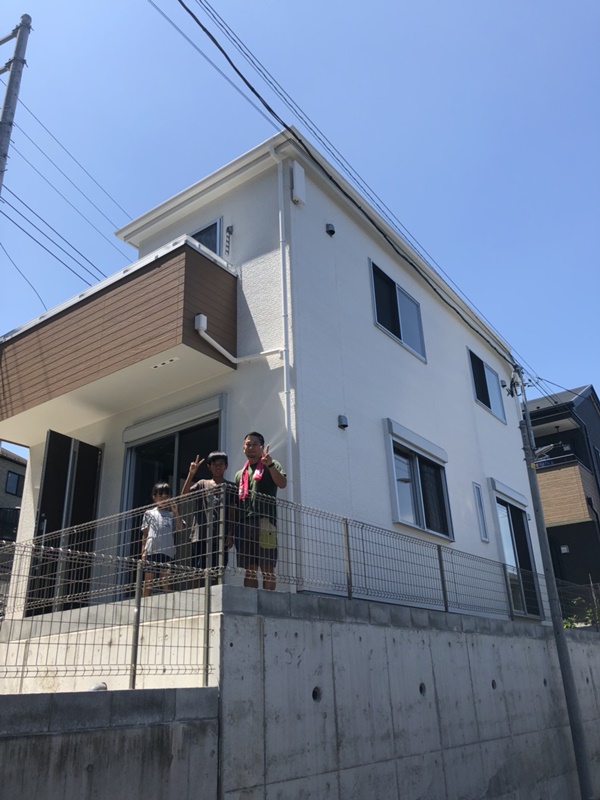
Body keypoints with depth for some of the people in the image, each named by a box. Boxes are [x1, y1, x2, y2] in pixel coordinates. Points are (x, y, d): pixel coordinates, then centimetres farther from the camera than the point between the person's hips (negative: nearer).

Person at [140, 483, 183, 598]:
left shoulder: (171, 514, 13)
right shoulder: (149, 513, 14)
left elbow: (180, 527, -1)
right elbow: (145, 534, 12)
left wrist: (175, 512, -7)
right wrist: (143, 551, 4)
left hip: (167, 550, 0)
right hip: (151, 550, 0)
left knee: (165, 581, -1)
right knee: (148, 580, 2)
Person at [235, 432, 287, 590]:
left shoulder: (271, 465, 10)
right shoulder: (240, 474, 23)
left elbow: (283, 484, -8)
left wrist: (270, 465, -21)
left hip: (264, 522, -5)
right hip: (244, 524, 5)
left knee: (267, 568, -6)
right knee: (250, 570, 5)